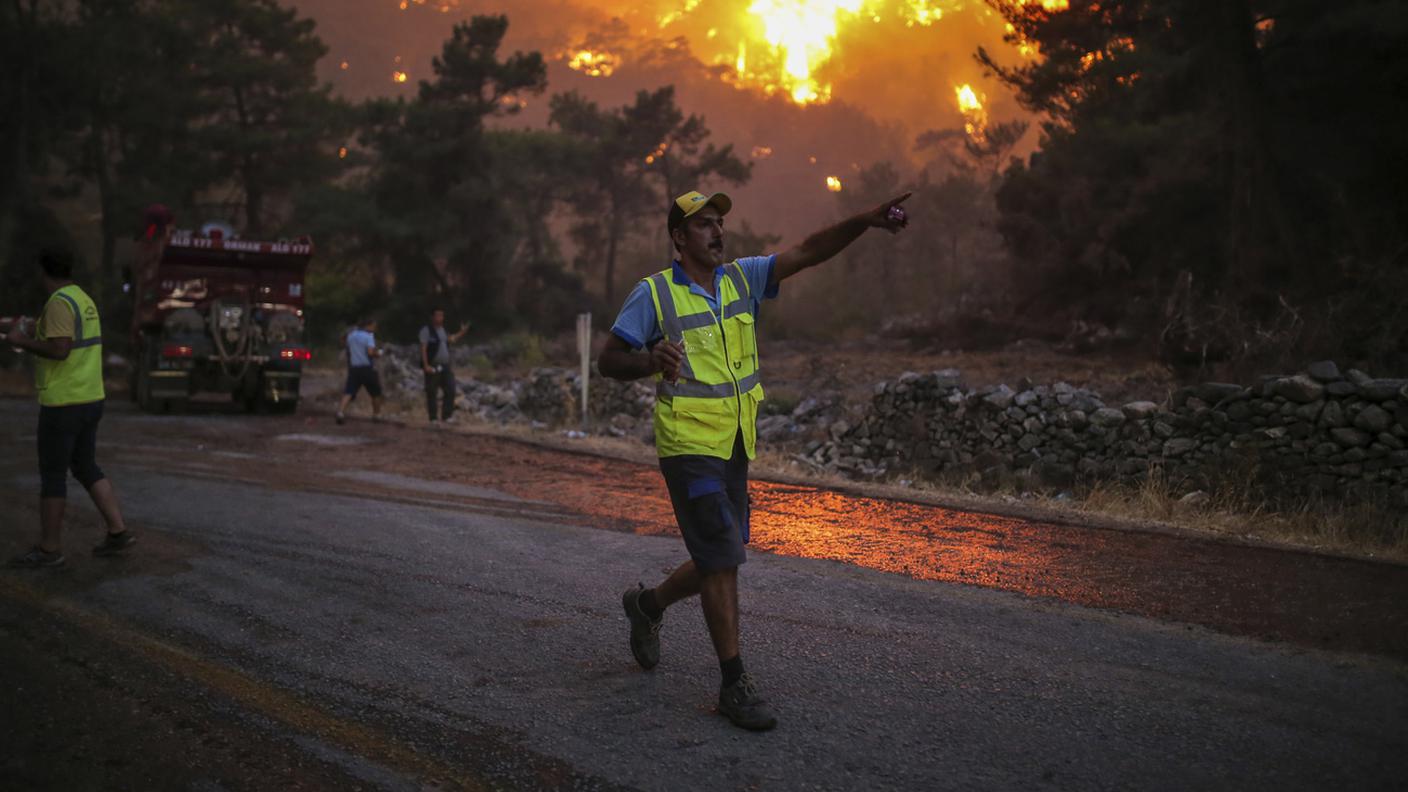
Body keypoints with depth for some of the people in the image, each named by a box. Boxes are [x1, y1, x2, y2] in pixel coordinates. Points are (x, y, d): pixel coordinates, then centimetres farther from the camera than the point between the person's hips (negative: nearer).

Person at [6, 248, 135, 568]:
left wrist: (21, 341, -12)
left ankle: (49, 548, 6)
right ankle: (118, 533, 12)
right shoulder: (84, 301, 13)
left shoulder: (59, 303, -17)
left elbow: (59, 351, -26)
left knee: (51, 475, -1)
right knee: (85, 469, 16)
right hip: (89, 400, 9)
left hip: (63, 403, -9)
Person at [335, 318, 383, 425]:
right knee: (375, 392, 15)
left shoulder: (350, 335, 12)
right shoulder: (369, 336, -8)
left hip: (353, 368, 4)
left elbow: (348, 351, 21)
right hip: (366, 368, -4)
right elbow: (370, 352, -19)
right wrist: (378, 354, -2)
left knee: (348, 392, -6)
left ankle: (341, 412, -25)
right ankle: (376, 414, 23)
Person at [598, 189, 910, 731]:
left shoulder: (742, 278, 6)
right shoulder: (654, 293, -8)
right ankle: (735, 684, -1)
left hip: (735, 446, 6)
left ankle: (647, 605, 42)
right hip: (689, 445, -6)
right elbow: (608, 361, -6)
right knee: (722, 559, -10)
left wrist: (866, 221, -18)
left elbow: (808, 253, -3)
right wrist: (652, 361, -27)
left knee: (718, 562, 15)